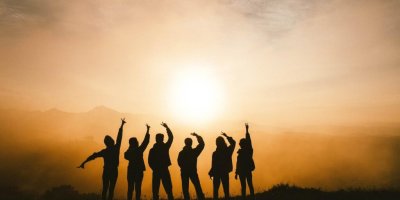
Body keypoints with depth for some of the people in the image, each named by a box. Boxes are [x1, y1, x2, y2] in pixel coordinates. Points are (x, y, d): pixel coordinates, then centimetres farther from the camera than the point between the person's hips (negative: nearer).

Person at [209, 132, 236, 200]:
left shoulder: (215, 153, -16)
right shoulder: (228, 150, -6)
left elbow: (214, 165, -14)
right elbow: (233, 143, 14)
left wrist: (211, 173, 0)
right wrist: (227, 136, 20)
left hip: (217, 173, -3)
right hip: (225, 173, 3)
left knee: (215, 190, 7)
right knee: (226, 190, 10)